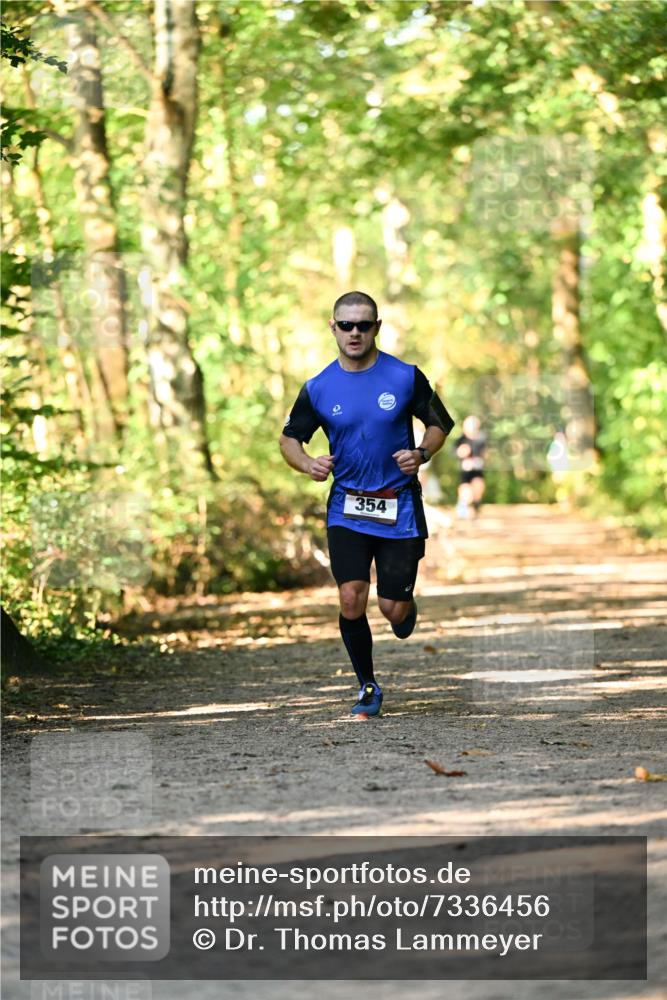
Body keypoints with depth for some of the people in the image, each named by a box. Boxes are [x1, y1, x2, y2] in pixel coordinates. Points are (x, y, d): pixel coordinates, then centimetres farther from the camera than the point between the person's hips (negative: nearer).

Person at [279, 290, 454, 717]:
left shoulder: (405, 377, -4)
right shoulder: (318, 388, -2)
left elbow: (439, 423, 8)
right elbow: (290, 437, 10)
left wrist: (422, 454, -12)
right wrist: (308, 463, -12)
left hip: (399, 509, -1)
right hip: (347, 509, 1)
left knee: (393, 610, -1)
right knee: (351, 599, -13)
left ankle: (407, 607, 39)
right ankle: (368, 687, 8)